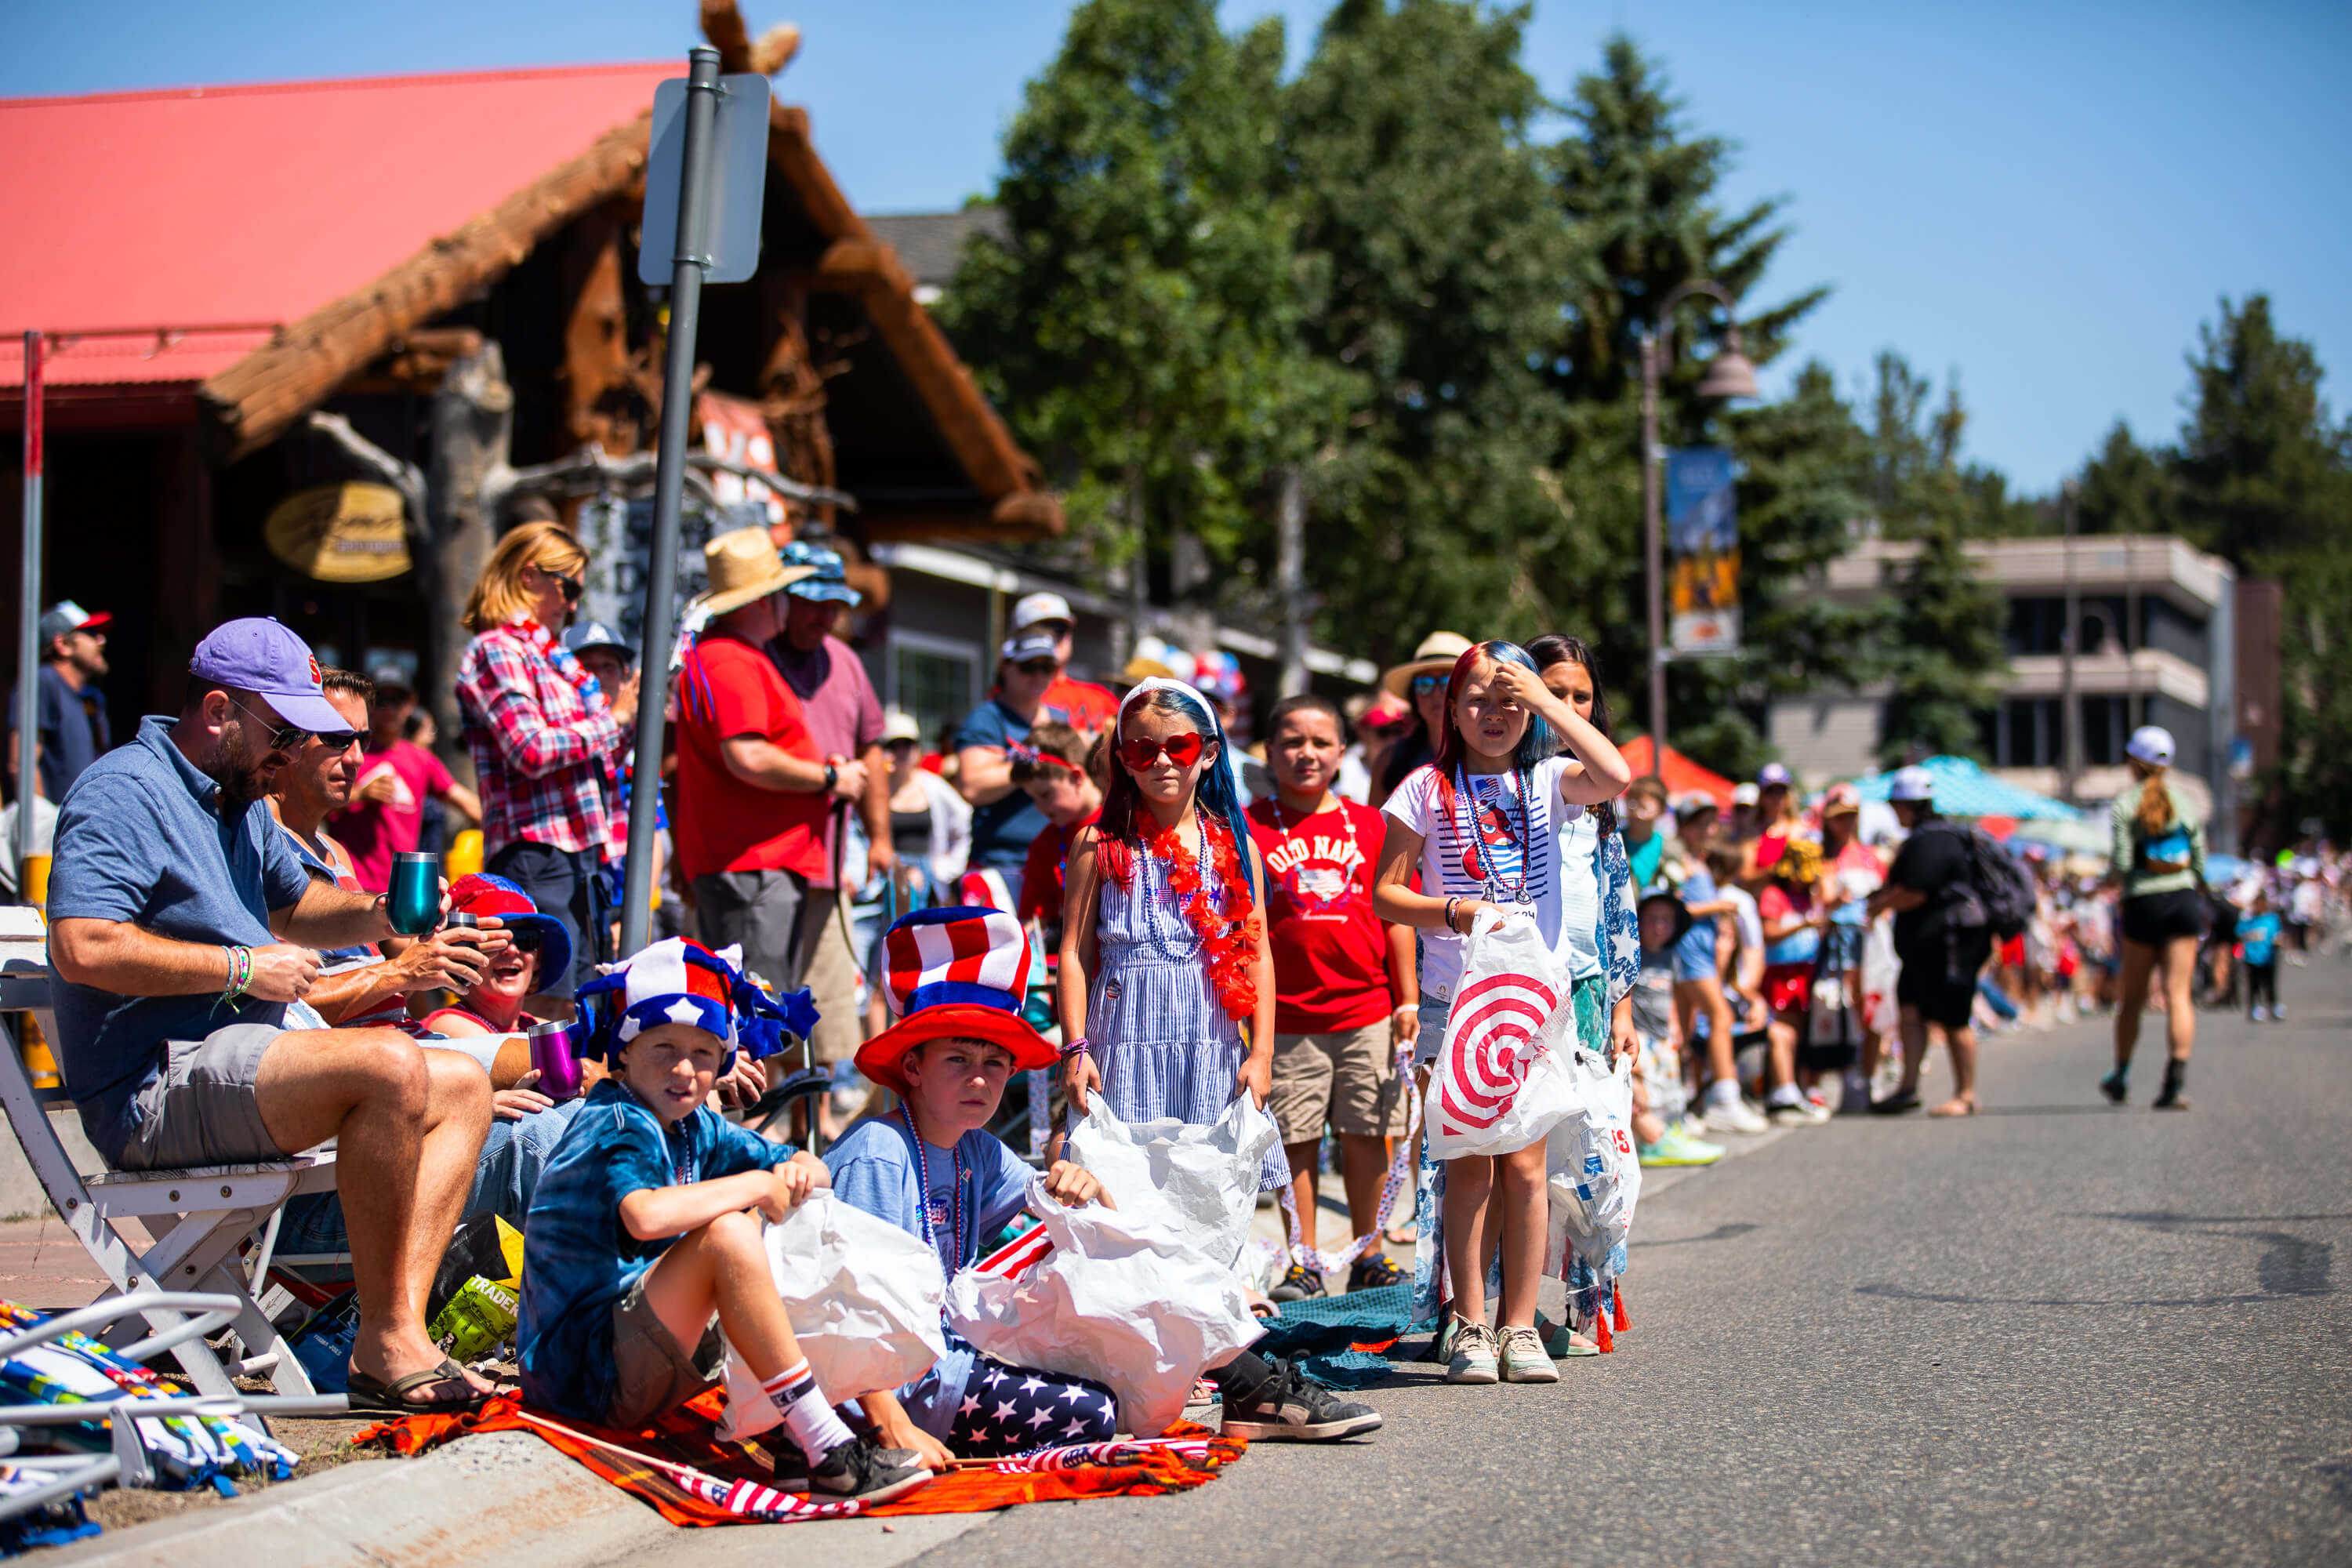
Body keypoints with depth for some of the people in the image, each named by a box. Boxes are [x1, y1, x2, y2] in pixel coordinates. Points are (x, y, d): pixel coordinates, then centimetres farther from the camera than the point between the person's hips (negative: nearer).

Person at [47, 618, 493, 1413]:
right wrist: (245, 968, -18)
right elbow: (82, 949, -26)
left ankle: (401, 1325, -15)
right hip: (152, 1096, -11)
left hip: (242, 1064, 11)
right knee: (391, 1063, -30)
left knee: (462, 1085, 5)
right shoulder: (125, 793, -12)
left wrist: (377, 913, 13)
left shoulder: (238, 799, 20)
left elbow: (291, 905, 36)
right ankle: (384, 1347, -26)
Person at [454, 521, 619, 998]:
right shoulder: (495, 650, -6)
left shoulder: (548, 653, 21)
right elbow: (532, 749, -18)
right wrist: (614, 721, -8)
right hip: (537, 855, -10)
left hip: (582, 852, 10)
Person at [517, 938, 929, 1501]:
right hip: (581, 1366, -10)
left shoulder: (694, 1127, 11)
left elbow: (799, 1167, 18)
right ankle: (830, 1454, -30)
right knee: (726, 1233, -29)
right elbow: (646, 1215, -38)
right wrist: (757, 1184, -23)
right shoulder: (619, 1126, -16)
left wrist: (798, 1171, -9)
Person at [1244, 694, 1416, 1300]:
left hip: (1367, 1010, 2)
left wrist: (1407, 999, 6)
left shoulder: (1371, 826, 8)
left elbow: (1397, 915, 10)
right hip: (1288, 1014, -1)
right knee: (1296, 1138, 4)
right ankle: (1304, 1264, 13)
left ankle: (1368, 1256, 19)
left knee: (1366, 1134, 7)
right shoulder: (1250, 828, 1)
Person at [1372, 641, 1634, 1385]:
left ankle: (1520, 1326, 9)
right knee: (1469, 1163, 0)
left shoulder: (1547, 781, 4)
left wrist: (1543, 697, -13)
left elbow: (1616, 776, -17)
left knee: (1525, 1163, 2)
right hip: (1456, 999, -1)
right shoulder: (1428, 789, 2)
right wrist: (1455, 912, -16)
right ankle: (1470, 1326, 7)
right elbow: (1386, 892, 2)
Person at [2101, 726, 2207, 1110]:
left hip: (2144, 904, -2)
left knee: (2133, 996, 12)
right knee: (2178, 993, -2)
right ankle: (2175, 1081, -14)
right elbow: (2201, 865, 6)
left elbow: (2121, 865, -11)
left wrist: (2110, 875, 11)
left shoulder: (2124, 805, -4)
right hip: (2185, 900, 2)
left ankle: (2121, 1077, 23)